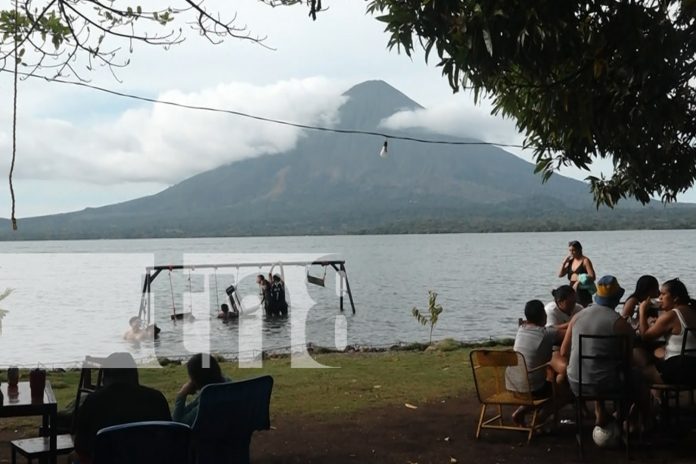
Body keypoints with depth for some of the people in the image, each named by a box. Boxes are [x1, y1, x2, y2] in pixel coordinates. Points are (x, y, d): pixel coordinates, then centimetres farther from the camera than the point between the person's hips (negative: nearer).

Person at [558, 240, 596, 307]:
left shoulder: (585, 261, -7)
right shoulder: (570, 261, 11)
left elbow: (592, 277, -14)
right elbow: (560, 274, 10)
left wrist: (579, 282, -24)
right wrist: (564, 262, -2)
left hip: (583, 291, -6)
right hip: (572, 291, 6)